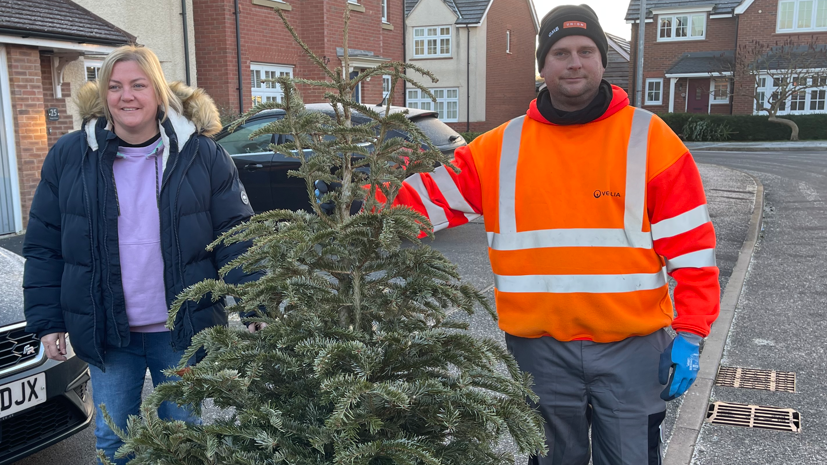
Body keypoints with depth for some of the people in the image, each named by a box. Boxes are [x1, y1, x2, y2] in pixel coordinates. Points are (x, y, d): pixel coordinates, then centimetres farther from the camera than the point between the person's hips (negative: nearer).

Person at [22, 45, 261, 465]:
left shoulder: (202, 154, -5)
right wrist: (46, 321, 1)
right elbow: (44, 248, 5)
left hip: (183, 334, -1)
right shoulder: (69, 157, 0)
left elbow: (236, 237, -4)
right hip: (105, 335, 2)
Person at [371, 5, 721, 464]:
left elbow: (689, 244, -4)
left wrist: (689, 334, -8)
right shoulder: (500, 148, 1)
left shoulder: (649, 138, -4)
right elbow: (430, 195, -1)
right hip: (540, 348, 2)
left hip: (631, 348, -1)